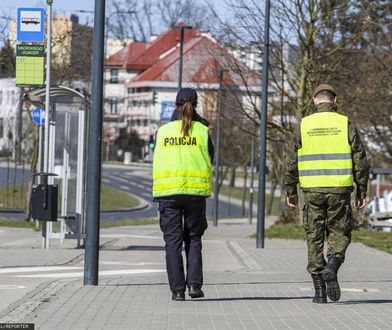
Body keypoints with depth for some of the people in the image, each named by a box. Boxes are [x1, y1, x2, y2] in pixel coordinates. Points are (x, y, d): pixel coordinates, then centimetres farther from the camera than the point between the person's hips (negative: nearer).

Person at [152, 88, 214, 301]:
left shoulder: (163, 131, 3)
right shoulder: (202, 131, 0)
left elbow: (156, 161, 7)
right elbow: (210, 159, 8)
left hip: (168, 192, 0)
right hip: (196, 191, 0)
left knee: (172, 241, 4)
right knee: (193, 238, 13)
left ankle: (177, 290, 0)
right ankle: (194, 284, 2)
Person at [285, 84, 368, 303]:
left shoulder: (304, 125, 3)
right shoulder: (345, 124, 1)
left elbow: (293, 162, 4)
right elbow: (360, 160, -1)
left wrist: (291, 191, 14)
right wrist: (362, 191, 7)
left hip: (312, 190, 1)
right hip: (340, 189, -1)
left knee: (314, 238, 7)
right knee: (340, 233, 11)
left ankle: (319, 290, 5)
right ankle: (332, 267, -17)